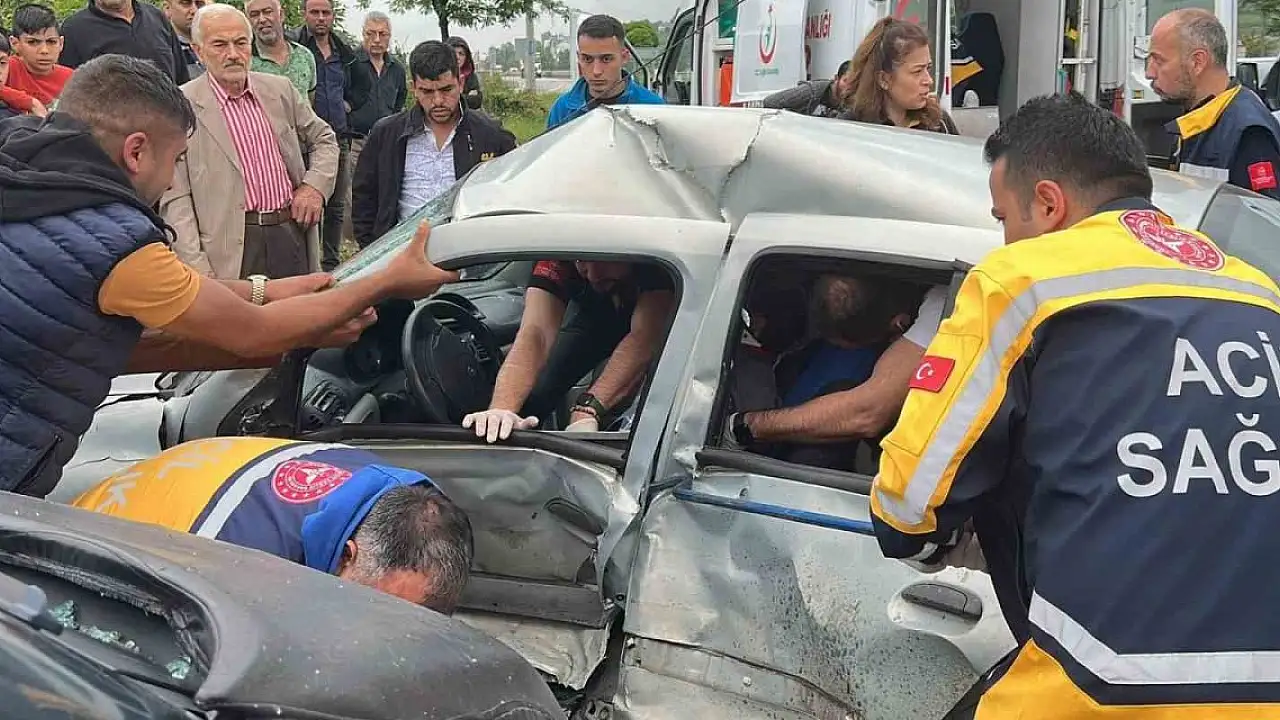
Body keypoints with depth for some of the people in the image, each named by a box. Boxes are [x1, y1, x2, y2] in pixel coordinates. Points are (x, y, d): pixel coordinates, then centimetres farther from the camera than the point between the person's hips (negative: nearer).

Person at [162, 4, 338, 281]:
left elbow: (323, 139, 23)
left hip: (292, 235, 5)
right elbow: (175, 199, -9)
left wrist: (316, 185, 3)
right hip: (232, 251, -4)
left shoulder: (279, 89, 9)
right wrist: (199, 274, -16)